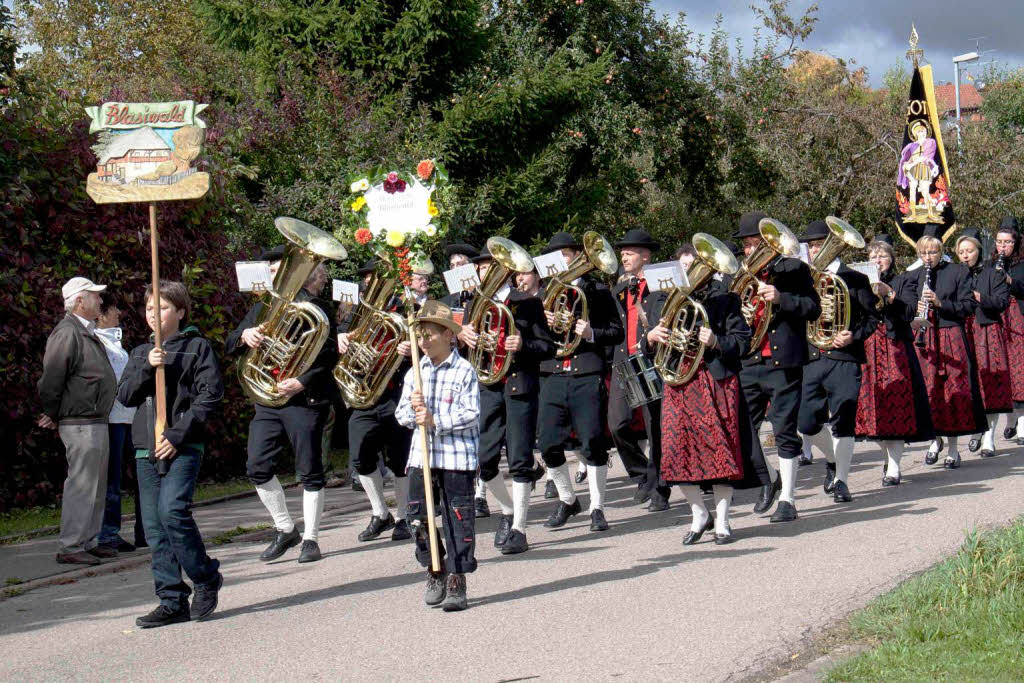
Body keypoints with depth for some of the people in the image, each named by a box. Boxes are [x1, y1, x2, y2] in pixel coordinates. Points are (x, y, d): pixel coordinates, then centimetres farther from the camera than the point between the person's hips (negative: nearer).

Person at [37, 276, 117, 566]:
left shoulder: (88, 333, 17)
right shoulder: (67, 333, -16)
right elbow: (50, 380, -18)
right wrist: (53, 416, -7)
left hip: (96, 422, 10)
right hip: (81, 424, -10)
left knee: (96, 485, 14)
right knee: (81, 485, -8)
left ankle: (89, 541, 22)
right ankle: (70, 547, -5)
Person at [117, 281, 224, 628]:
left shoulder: (197, 347, 2)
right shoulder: (140, 353, 18)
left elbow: (210, 395, -6)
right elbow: (125, 396, 8)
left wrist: (178, 434, -14)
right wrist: (147, 367, -9)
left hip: (183, 447, -6)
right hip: (146, 449, 6)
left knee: (173, 511, -21)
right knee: (154, 527, 2)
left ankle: (206, 577, -1)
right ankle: (172, 602, 7)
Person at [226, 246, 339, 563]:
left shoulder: (315, 308, -3)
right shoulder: (261, 309, 16)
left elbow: (329, 353, -11)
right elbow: (229, 347, 13)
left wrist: (302, 382, -24)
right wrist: (244, 336, -11)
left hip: (305, 399, -6)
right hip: (267, 401, 6)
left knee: (310, 471, 0)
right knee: (257, 468, -1)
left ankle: (310, 538, 12)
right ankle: (285, 530, 15)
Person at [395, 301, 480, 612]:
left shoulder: (464, 371, -6)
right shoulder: (415, 373, 10)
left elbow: (471, 415, -12)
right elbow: (401, 415, 10)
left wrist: (435, 421, -19)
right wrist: (413, 410, -12)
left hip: (457, 458, -5)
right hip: (421, 455, 5)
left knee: (458, 519, -1)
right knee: (418, 517, 6)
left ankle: (457, 581, 6)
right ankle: (435, 569, 25)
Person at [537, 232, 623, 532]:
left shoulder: (597, 291, 6)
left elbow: (617, 332, 3)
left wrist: (592, 333, -15)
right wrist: (543, 323, -6)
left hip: (587, 376, -3)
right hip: (552, 376, 4)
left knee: (593, 445, -6)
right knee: (548, 445, 1)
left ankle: (597, 508, 6)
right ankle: (567, 500, 22)